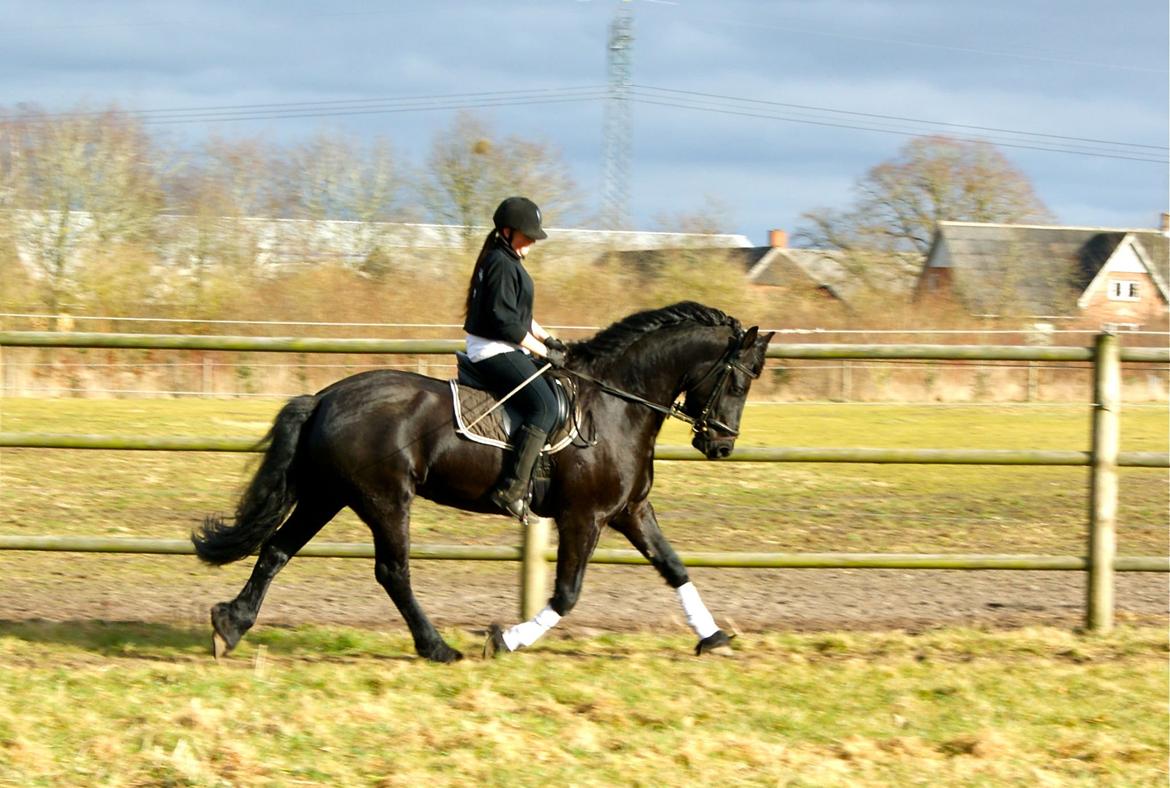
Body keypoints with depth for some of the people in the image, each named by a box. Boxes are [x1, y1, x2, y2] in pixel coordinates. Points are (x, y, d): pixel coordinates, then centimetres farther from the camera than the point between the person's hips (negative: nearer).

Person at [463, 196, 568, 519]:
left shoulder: (507, 262, 18)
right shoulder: (502, 265, -16)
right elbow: (505, 322, -22)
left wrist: (549, 340, 15)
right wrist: (544, 352, -14)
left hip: (504, 350, 11)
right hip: (495, 352, -11)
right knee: (544, 406, -24)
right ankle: (511, 489, -32)